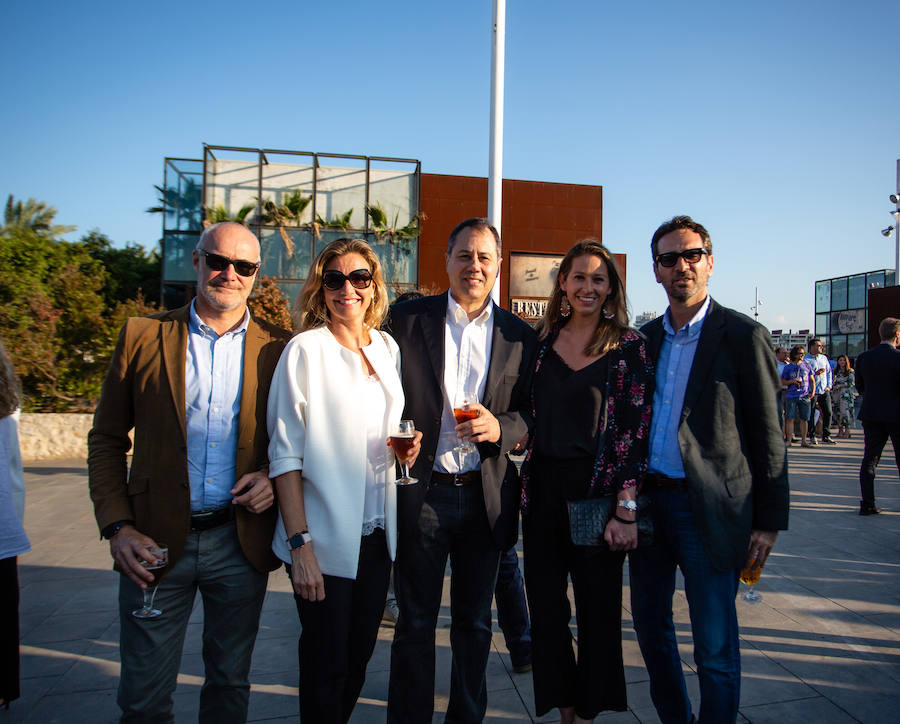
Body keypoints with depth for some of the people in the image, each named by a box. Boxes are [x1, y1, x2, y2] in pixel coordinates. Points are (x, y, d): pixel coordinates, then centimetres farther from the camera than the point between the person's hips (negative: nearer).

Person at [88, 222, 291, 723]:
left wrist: (275, 477, -10)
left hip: (242, 542, 1)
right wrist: (118, 527, -5)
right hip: (155, 544, 0)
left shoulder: (278, 348, 0)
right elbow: (106, 440, 4)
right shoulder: (142, 336, 0)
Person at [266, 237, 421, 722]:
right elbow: (285, 455, -11)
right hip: (325, 539, -5)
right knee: (326, 668, 8)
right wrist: (299, 544, -15)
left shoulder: (388, 348, 6)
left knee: (359, 657, 18)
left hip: (377, 536, 5)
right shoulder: (305, 350, -9)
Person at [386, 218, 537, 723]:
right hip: (421, 493, -1)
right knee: (416, 622, 10)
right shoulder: (408, 319, 1)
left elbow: (531, 415, 4)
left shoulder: (520, 335, 4)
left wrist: (500, 427, -15)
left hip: (486, 497, 2)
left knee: (475, 622, 17)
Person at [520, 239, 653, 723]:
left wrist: (626, 509, -14)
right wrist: (521, 486, 4)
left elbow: (636, 429, -9)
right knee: (545, 604, 12)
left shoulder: (627, 346, -4)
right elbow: (527, 414, 10)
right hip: (542, 488, 4)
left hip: (597, 489, -3)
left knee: (597, 608, 11)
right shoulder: (541, 339, 6)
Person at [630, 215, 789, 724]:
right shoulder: (645, 338, 10)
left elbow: (768, 437, -5)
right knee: (650, 624, 17)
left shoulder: (744, 336, -6)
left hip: (710, 510, -5)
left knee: (715, 645, 5)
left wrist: (770, 520, -6)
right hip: (648, 500, 6)